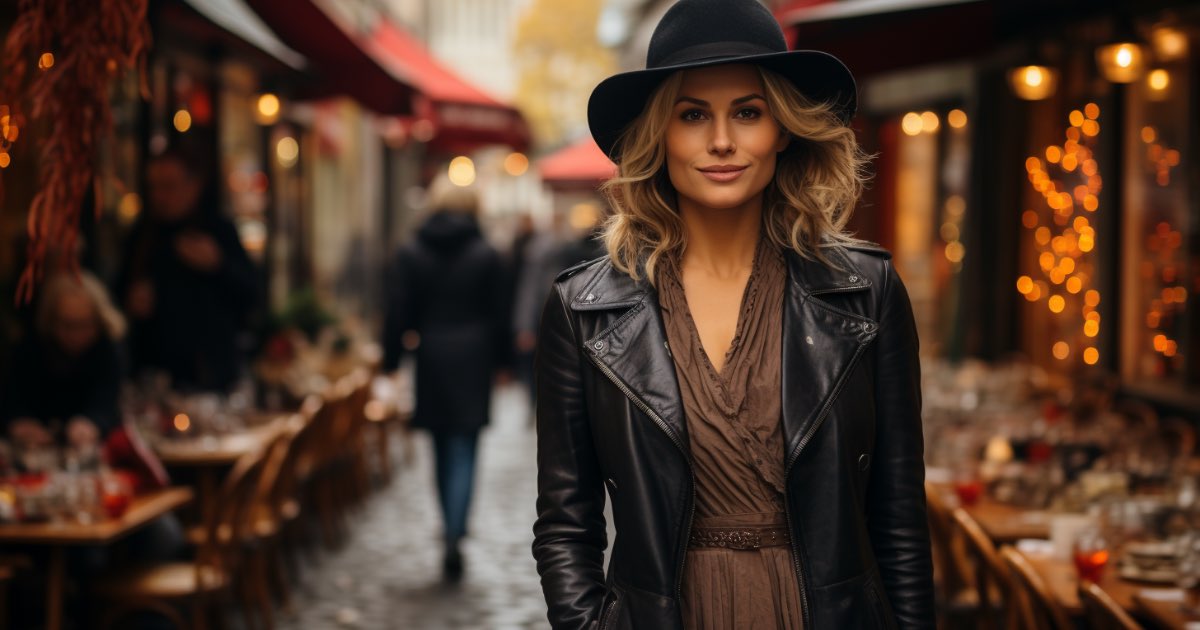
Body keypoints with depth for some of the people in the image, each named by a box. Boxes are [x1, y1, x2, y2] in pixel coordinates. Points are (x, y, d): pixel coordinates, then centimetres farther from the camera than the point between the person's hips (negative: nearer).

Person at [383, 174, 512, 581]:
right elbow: (500, 314, 2)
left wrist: (391, 361, 5)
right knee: (464, 452, -3)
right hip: (473, 363, -1)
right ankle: (454, 536, -15)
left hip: (432, 362, 2)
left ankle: (452, 529, 25)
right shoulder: (486, 255, -2)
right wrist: (502, 360, 12)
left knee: (443, 452, 15)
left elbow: (398, 315, -2)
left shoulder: (410, 255, -1)